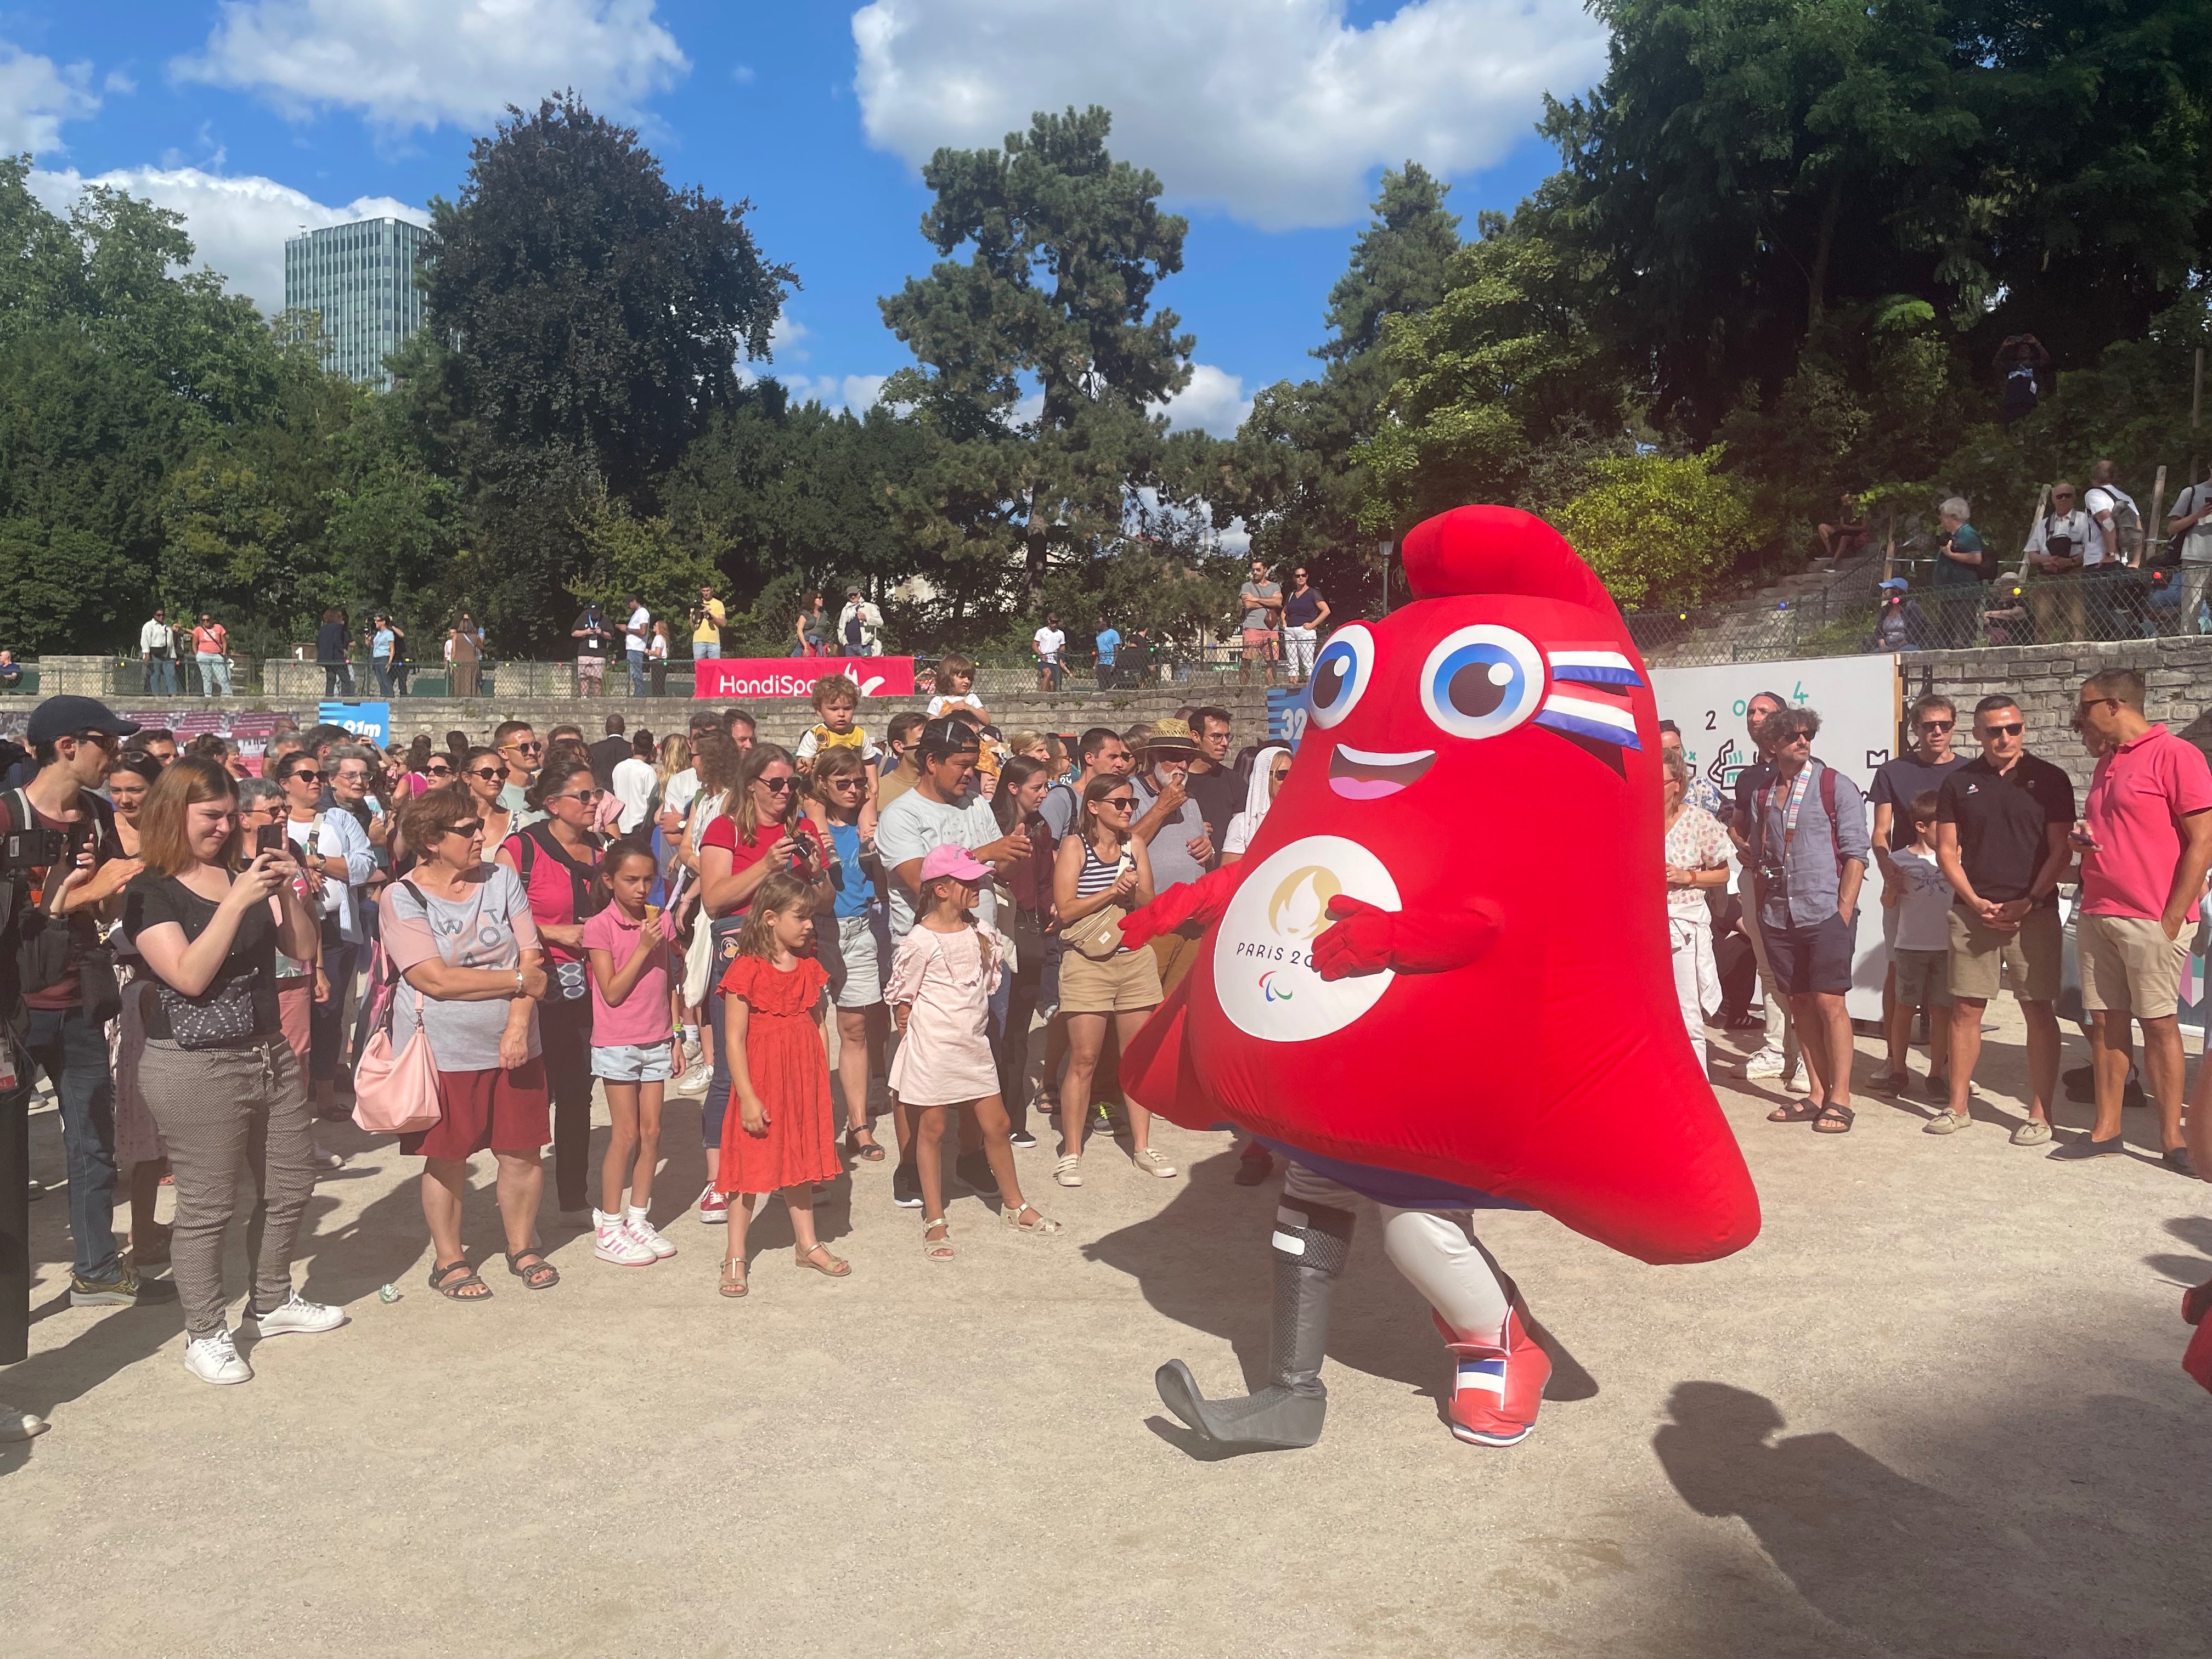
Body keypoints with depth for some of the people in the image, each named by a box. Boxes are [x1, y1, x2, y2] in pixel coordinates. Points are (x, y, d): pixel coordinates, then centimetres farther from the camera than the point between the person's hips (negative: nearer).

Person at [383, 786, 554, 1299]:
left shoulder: (502, 880, 3)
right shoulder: (403, 898, -8)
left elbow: (531, 959, -2)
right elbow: (437, 979, -17)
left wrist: (518, 1026, -14)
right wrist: (518, 980, -13)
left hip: (513, 1045, 3)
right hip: (443, 1051, -3)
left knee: (523, 1151, 8)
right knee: (447, 1158, 7)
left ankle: (522, 1247, 27)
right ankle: (448, 1260, 24)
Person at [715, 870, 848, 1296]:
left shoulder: (809, 968, 6)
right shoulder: (746, 970, -15)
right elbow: (734, 1040, -15)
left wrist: (821, 1083, 9)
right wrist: (747, 1097, -17)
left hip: (804, 1080, 6)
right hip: (761, 1082, -6)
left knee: (801, 1158, 16)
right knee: (752, 1163, 3)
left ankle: (807, 1243, 29)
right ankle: (735, 1255, 16)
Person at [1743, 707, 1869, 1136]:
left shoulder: (1836, 787, -1)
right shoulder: (1762, 793, 10)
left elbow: (1855, 853, -5)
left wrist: (1844, 911, -11)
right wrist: (1758, 911, 11)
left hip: (1826, 913, -4)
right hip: (1779, 918, 4)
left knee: (1829, 1003, -5)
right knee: (1800, 1004, 8)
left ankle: (1840, 1099, 3)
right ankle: (1817, 1093, 17)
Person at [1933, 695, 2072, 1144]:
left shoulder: (2048, 779, 1)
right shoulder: (1959, 783, 7)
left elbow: (2061, 850, -2)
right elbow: (1947, 850, 7)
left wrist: (2029, 903, -11)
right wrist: (1976, 902, -5)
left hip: (2034, 913, -2)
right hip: (1972, 911, 2)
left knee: (2039, 1011, -1)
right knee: (1965, 1009, 4)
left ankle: (2039, 1115, 5)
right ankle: (1958, 1107, 14)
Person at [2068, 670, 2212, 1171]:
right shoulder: (2106, 763, 17)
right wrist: (2085, 839, 3)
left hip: (2152, 919, -7)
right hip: (2097, 915, 7)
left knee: (2159, 1024, -2)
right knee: (2105, 1022, 8)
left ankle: (2171, 1138, 6)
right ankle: (2106, 1128, 14)